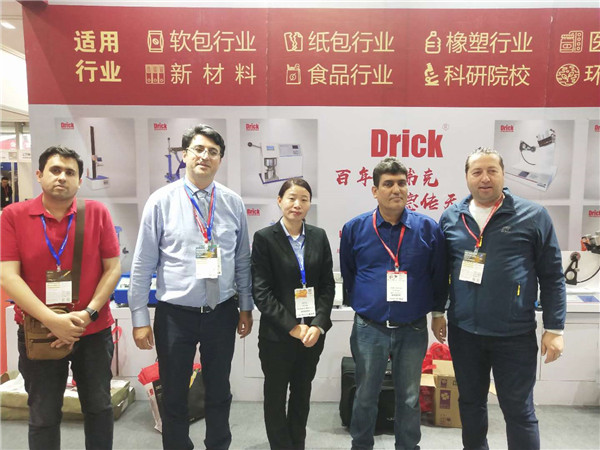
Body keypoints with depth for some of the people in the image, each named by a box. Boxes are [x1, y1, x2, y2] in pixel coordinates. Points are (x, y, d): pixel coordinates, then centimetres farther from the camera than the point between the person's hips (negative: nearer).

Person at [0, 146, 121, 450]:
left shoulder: (97, 212, -4)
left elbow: (113, 268, -4)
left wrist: (89, 313, -14)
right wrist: (52, 320, -19)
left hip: (94, 331, 1)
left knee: (99, 407, 15)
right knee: (43, 416, 15)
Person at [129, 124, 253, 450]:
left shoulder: (233, 203, -1)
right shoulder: (161, 201, -7)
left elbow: (243, 260, 5)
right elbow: (142, 264, -6)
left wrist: (246, 307, 7)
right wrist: (139, 319, -6)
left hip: (222, 313, 2)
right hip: (175, 314, -2)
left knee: (219, 392, 19)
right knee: (174, 396, 16)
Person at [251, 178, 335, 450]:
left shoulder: (318, 236, 4)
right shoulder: (264, 238, -8)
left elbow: (328, 285, 3)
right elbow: (261, 292, -11)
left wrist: (318, 325, -10)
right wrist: (293, 327, -16)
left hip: (313, 332, 4)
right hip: (277, 335, -3)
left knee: (302, 395, 18)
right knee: (276, 397, 12)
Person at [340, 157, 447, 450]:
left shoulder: (428, 228, -5)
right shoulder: (355, 228, -3)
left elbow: (439, 276, 4)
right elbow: (347, 274, 8)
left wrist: (436, 309, 10)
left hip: (413, 329, 0)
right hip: (369, 328, 0)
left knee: (409, 398, 16)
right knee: (365, 396, 16)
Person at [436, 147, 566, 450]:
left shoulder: (533, 216, -5)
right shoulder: (451, 218, 3)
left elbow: (552, 276, -2)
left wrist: (554, 328, -4)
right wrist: (437, 312, 13)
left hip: (515, 334, -3)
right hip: (463, 331, 3)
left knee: (518, 409, 9)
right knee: (470, 402, 18)